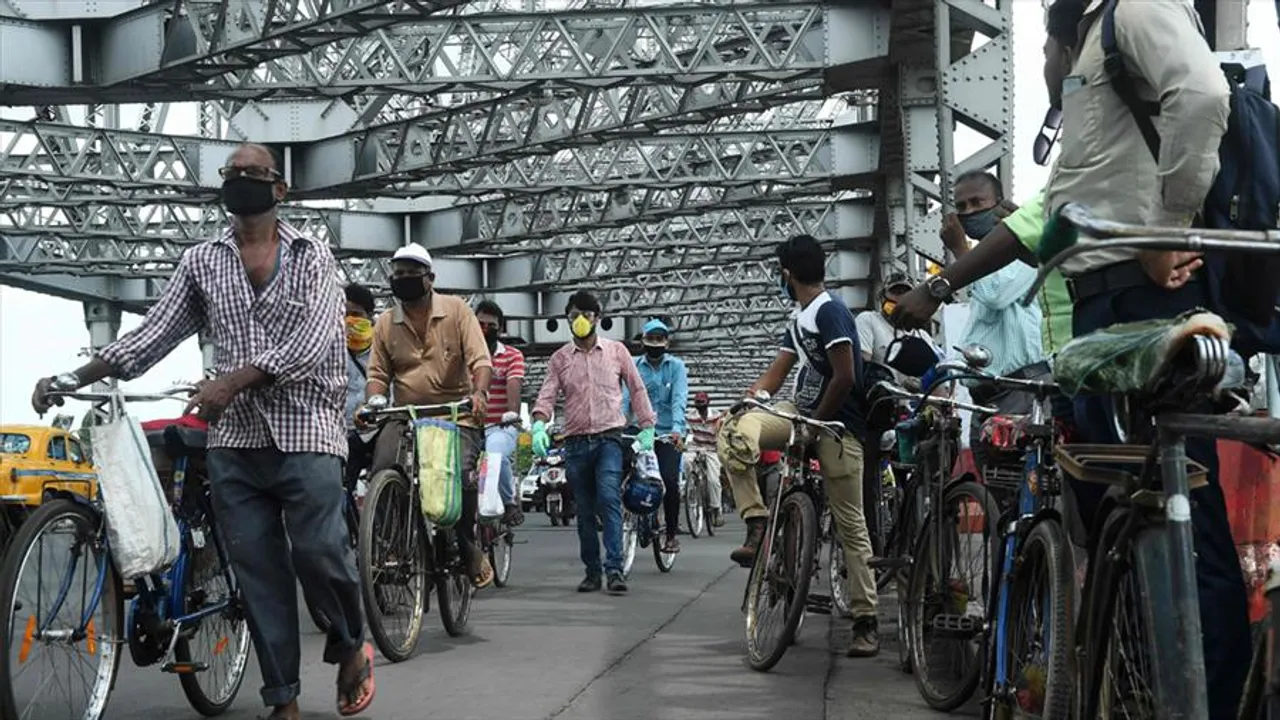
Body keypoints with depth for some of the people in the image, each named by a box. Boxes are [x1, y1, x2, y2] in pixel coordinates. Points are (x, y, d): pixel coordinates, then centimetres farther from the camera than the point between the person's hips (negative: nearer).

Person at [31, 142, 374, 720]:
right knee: (257, 568, 1)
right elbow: (153, 334, 9)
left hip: (304, 432, -3)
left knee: (319, 553, -10)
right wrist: (76, 378, -3)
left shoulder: (312, 256, 4)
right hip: (234, 437, 3)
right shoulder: (201, 261, 13)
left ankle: (351, 645, 19)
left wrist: (234, 379, -22)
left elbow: (310, 339, -10)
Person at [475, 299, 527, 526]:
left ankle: (510, 503, -10)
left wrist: (512, 412, -27)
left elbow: (514, 384, -8)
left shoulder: (512, 356, 10)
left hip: (501, 426, -2)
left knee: (496, 455, -34)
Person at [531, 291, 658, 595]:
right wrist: (539, 424, -19)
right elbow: (547, 395, 0)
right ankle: (592, 570, 16)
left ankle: (614, 569, -21)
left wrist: (646, 428, 8)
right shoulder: (559, 359, 9)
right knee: (584, 510, 7)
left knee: (609, 500, -18)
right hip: (575, 442, 2)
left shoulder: (616, 351, 8)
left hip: (608, 438, -2)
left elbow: (637, 389, 13)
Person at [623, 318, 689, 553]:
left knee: (669, 481, -14)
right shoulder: (634, 366, 5)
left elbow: (679, 400, -12)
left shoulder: (676, 366, 1)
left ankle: (671, 535, 0)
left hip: (668, 434, -2)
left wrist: (677, 429, -28)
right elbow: (625, 398, -6)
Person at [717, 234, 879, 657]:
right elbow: (776, 373, 12)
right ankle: (757, 525, -15)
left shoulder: (830, 312, -15)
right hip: (803, 415, 8)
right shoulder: (799, 319, 14)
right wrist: (743, 405, -2)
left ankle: (866, 622, -1)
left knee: (850, 524, -5)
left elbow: (845, 377, -21)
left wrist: (814, 425, -13)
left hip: (837, 425, -8)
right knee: (735, 433, -16)